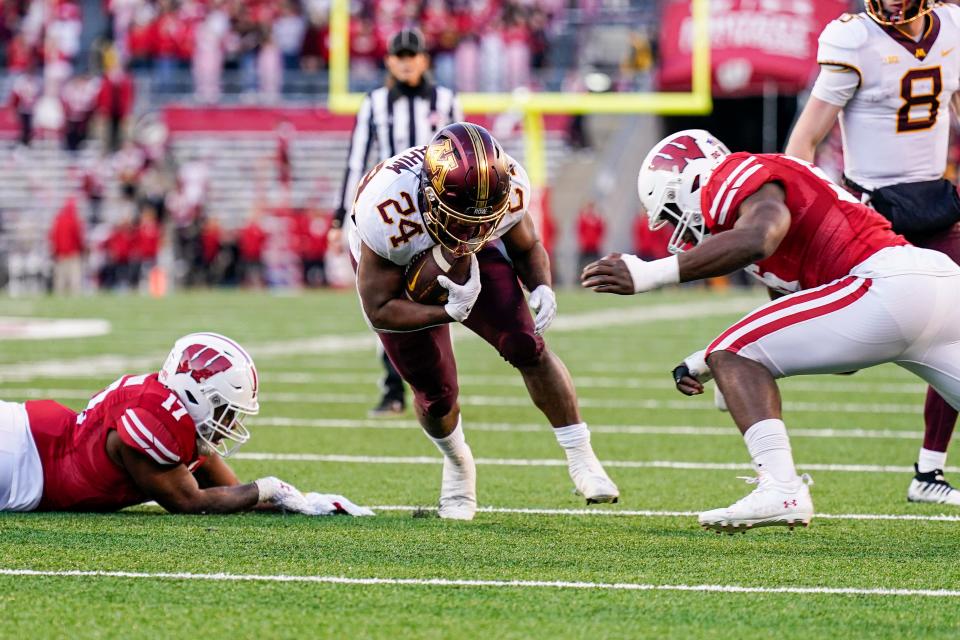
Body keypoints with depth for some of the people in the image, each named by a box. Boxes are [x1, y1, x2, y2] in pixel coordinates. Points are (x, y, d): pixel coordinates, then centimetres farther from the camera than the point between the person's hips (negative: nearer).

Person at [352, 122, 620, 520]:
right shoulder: (389, 211, -42)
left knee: (527, 348, -16)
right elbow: (379, 310, -30)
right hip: (394, 273, -2)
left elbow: (527, 247, -7)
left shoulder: (508, 187, -31)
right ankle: (457, 466, 34)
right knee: (435, 393, 1)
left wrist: (542, 287, -29)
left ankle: (581, 458, -4)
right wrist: (450, 311, -41)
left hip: (474, 258, 2)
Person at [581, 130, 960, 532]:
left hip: (891, 285, -10)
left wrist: (650, 275, -25)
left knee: (733, 356, -5)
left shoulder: (738, 176, -1)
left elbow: (758, 238, -26)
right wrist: (702, 364, 27)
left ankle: (781, 490, -18)